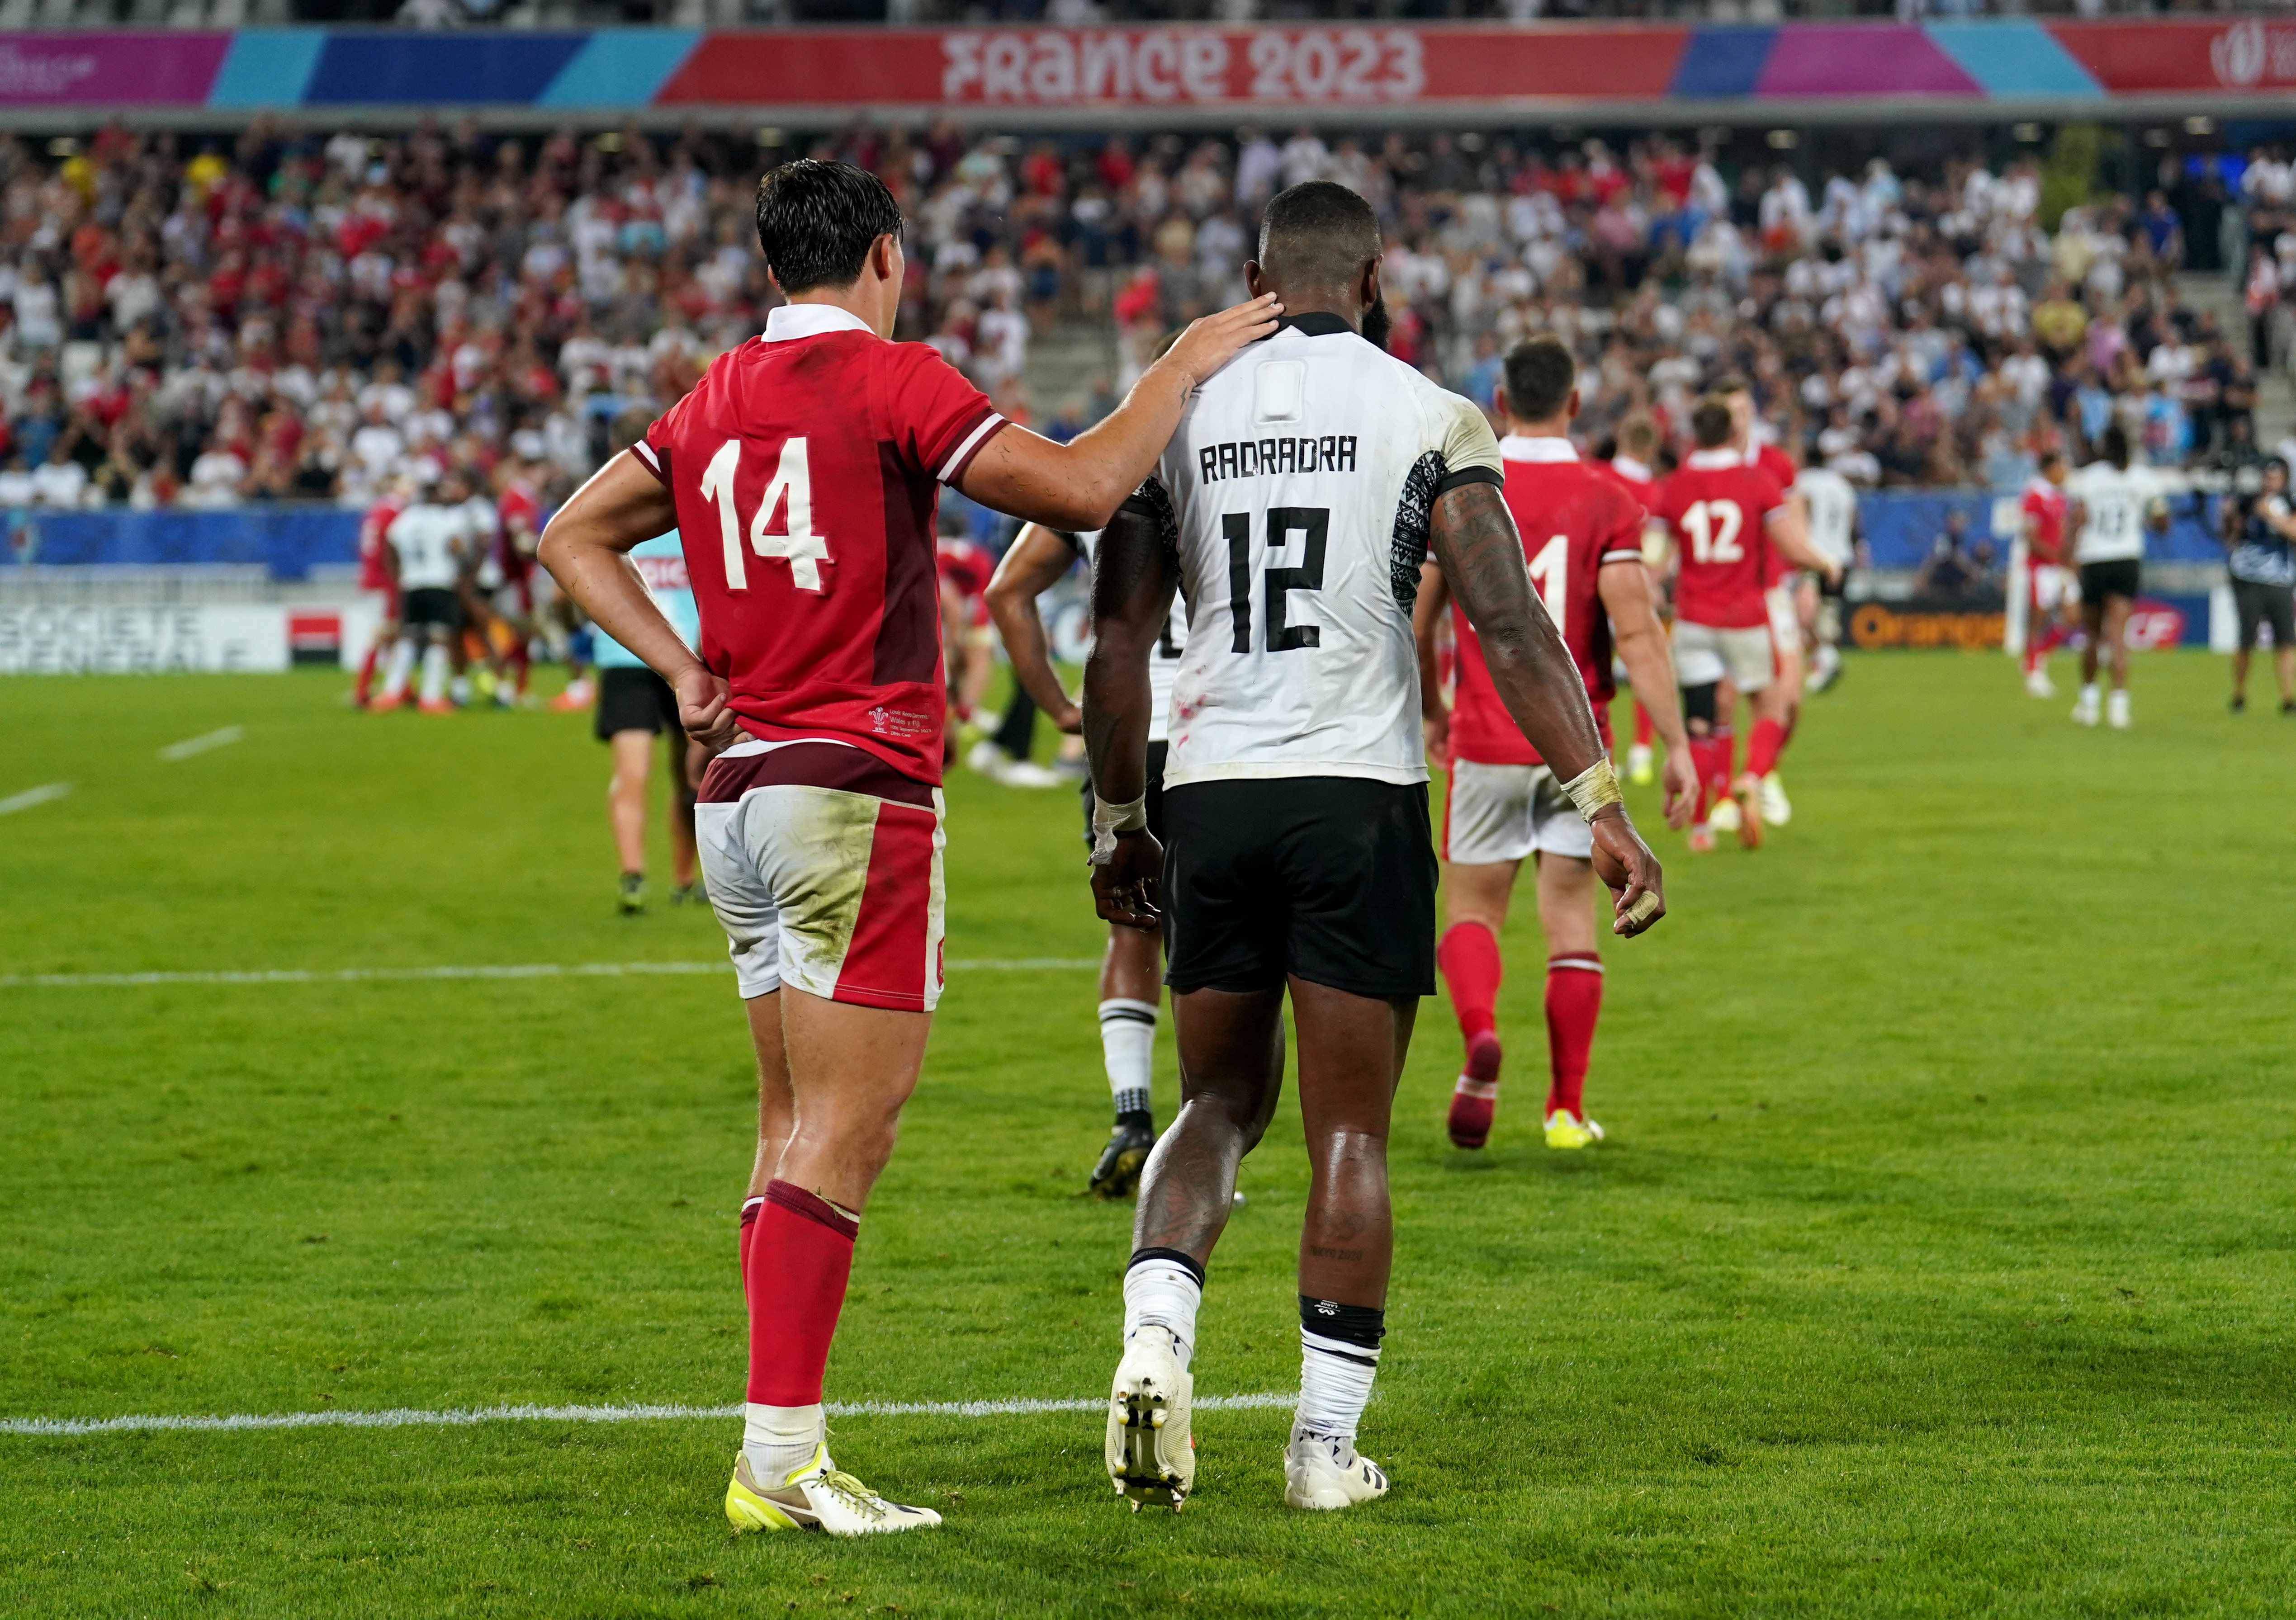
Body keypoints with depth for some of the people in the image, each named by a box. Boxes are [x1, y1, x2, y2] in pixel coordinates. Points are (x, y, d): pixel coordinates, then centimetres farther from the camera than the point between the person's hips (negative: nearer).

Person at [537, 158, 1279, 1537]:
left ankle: (782, 1454, 13)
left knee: (798, 1128, 13)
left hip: (739, 792, 8)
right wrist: (1184, 368, -2)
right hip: (855, 795, -8)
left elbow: (575, 534, 19)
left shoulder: (715, 401, 13)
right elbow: (1081, 491, -14)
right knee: (846, 1130, -8)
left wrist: (684, 669, 13)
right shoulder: (891, 378, -8)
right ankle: (781, 1458, -12)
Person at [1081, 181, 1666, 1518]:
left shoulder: (1179, 414, 8)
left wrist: (1120, 824, 18)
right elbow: (1509, 624, -10)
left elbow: (1118, 642, 8)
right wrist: (1605, 808, -11)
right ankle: (1329, 1444, 6)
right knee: (1351, 1134, 4)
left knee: (1220, 1100, 16)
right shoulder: (1428, 418, -1)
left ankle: (1157, 1333, -8)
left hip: (1211, 795, 3)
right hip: (1359, 795, -3)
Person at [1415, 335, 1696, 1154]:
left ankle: (1479, 1032, -21)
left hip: (1485, 743, 0)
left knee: (1472, 911, 10)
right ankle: (1567, 1108, 8)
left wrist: (1431, 709, 23)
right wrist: (1678, 745, -10)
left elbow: (1415, 621, 5)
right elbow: (1635, 631, -13)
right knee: (1571, 919, 9)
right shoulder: (1606, 501, -6)